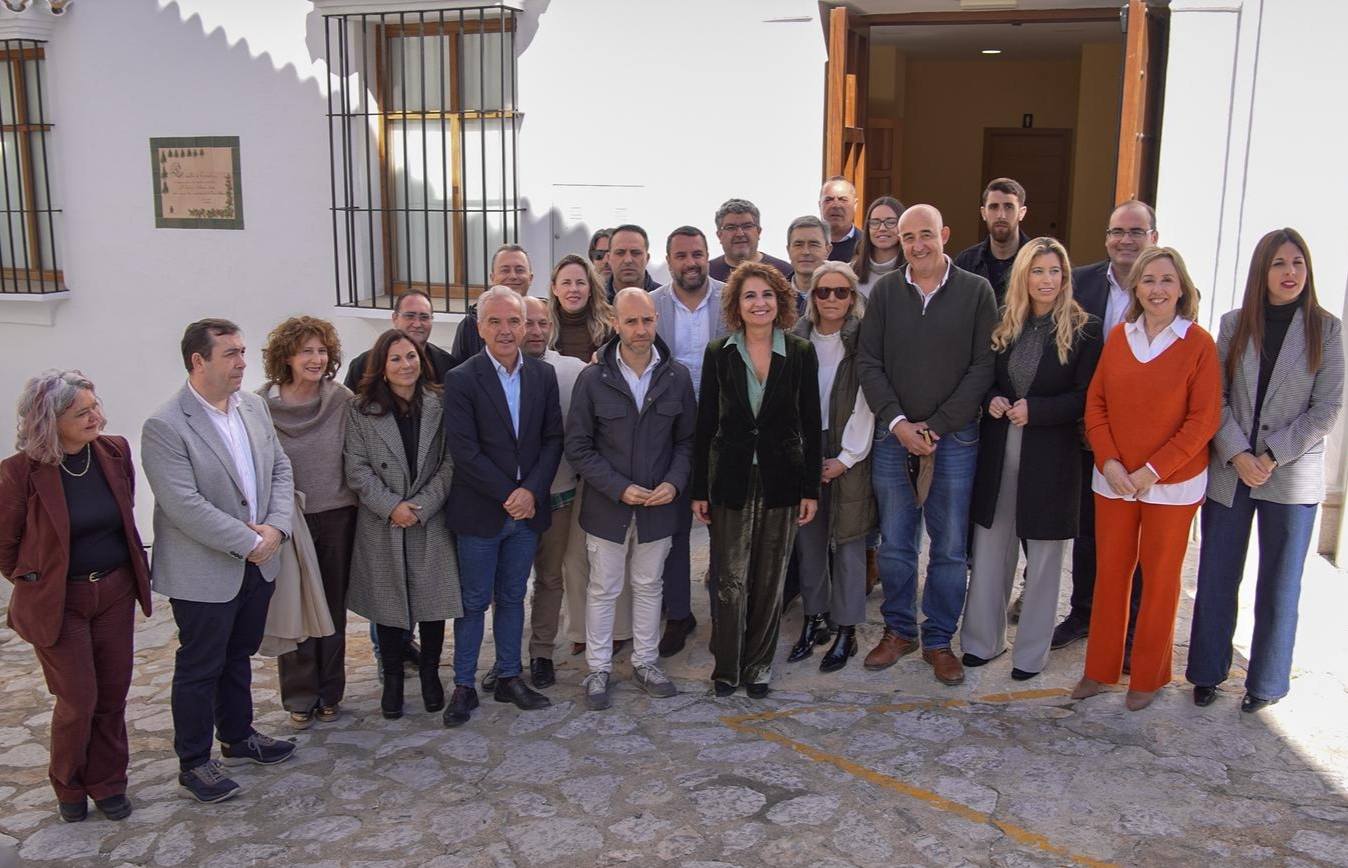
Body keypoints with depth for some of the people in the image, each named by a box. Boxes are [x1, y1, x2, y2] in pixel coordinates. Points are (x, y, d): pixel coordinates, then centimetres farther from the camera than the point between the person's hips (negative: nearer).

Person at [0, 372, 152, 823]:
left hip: (116, 591, 4)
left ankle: (107, 783, 29)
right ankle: (69, 788, 28)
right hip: (57, 600, -4)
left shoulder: (115, 451, -4)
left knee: (113, 694, 11)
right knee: (78, 700, 4)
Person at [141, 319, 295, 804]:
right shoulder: (164, 427, -19)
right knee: (199, 669, 8)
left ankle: (238, 736, 41)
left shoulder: (253, 406, 2)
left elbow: (280, 469, 5)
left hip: (257, 563, 7)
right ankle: (193, 763, 25)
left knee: (238, 656, 23)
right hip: (204, 572, -7)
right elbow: (184, 505, -24)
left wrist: (276, 527, -10)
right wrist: (248, 541, -20)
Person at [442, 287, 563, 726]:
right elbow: (464, 450, -14)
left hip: (527, 508, 4)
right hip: (480, 512, -4)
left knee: (512, 598, 15)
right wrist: (507, 495, -15)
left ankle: (509, 677, 27)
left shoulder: (543, 374, 4)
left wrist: (531, 491, -11)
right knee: (474, 601, 6)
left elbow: (553, 439, 3)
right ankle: (464, 686, 18)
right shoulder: (461, 379, -9)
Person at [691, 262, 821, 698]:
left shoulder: (801, 353, 0)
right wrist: (699, 489, 1)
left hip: (781, 481, 1)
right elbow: (705, 425, 3)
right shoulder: (718, 354, 0)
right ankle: (726, 667, 17)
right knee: (730, 580, 2)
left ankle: (758, 666, 24)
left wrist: (811, 489, 0)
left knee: (770, 580, 9)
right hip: (731, 480, 0)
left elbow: (811, 425, 3)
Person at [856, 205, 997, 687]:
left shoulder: (977, 291, 0)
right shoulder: (884, 291, 5)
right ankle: (898, 630, 25)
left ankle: (939, 640, 20)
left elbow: (983, 367, -4)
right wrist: (897, 422, -10)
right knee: (895, 544, 9)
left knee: (949, 547, 5)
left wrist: (935, 425, -10)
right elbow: (869, 363, 2)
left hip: (954, 438, -1)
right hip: (893, 435, 2)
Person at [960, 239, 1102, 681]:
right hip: (999, 449, 4)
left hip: (1051, 456, -3)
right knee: (990, 549, 9)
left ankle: (1032, 651, 21)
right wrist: (992, 400, -7)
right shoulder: (1004, 325, 8)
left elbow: (1086, 396, -7)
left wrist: (1034, 409, -18)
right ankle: (982, 640, 23)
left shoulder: (1084, 329, -4)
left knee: (1044, 556, 7)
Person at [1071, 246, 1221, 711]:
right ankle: (1100, 669, 25)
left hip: (1173, 484, -3)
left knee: (1160, 578, 8)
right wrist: (1109, 461, -8)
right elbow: (1095, 403, 4)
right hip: (1113, 479, 3)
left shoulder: (1199, 343, -8)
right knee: (1109, 571, 11)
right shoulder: (1118, 336, 3)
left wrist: (1153, 470, -15)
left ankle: (1148, 677, 24)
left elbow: (1204, 419, -10)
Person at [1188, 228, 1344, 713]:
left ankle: (1267, 682, 23)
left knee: (1279, 585, 9)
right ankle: (1208, 671, 24)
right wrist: (1237, 454, -12)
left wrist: (1272, 456, -13)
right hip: (1228, 472, 2)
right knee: (1216, 578, 9)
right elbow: (1216, 397, 0)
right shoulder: (1234, 324, 3)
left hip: (1292, 478, -1)